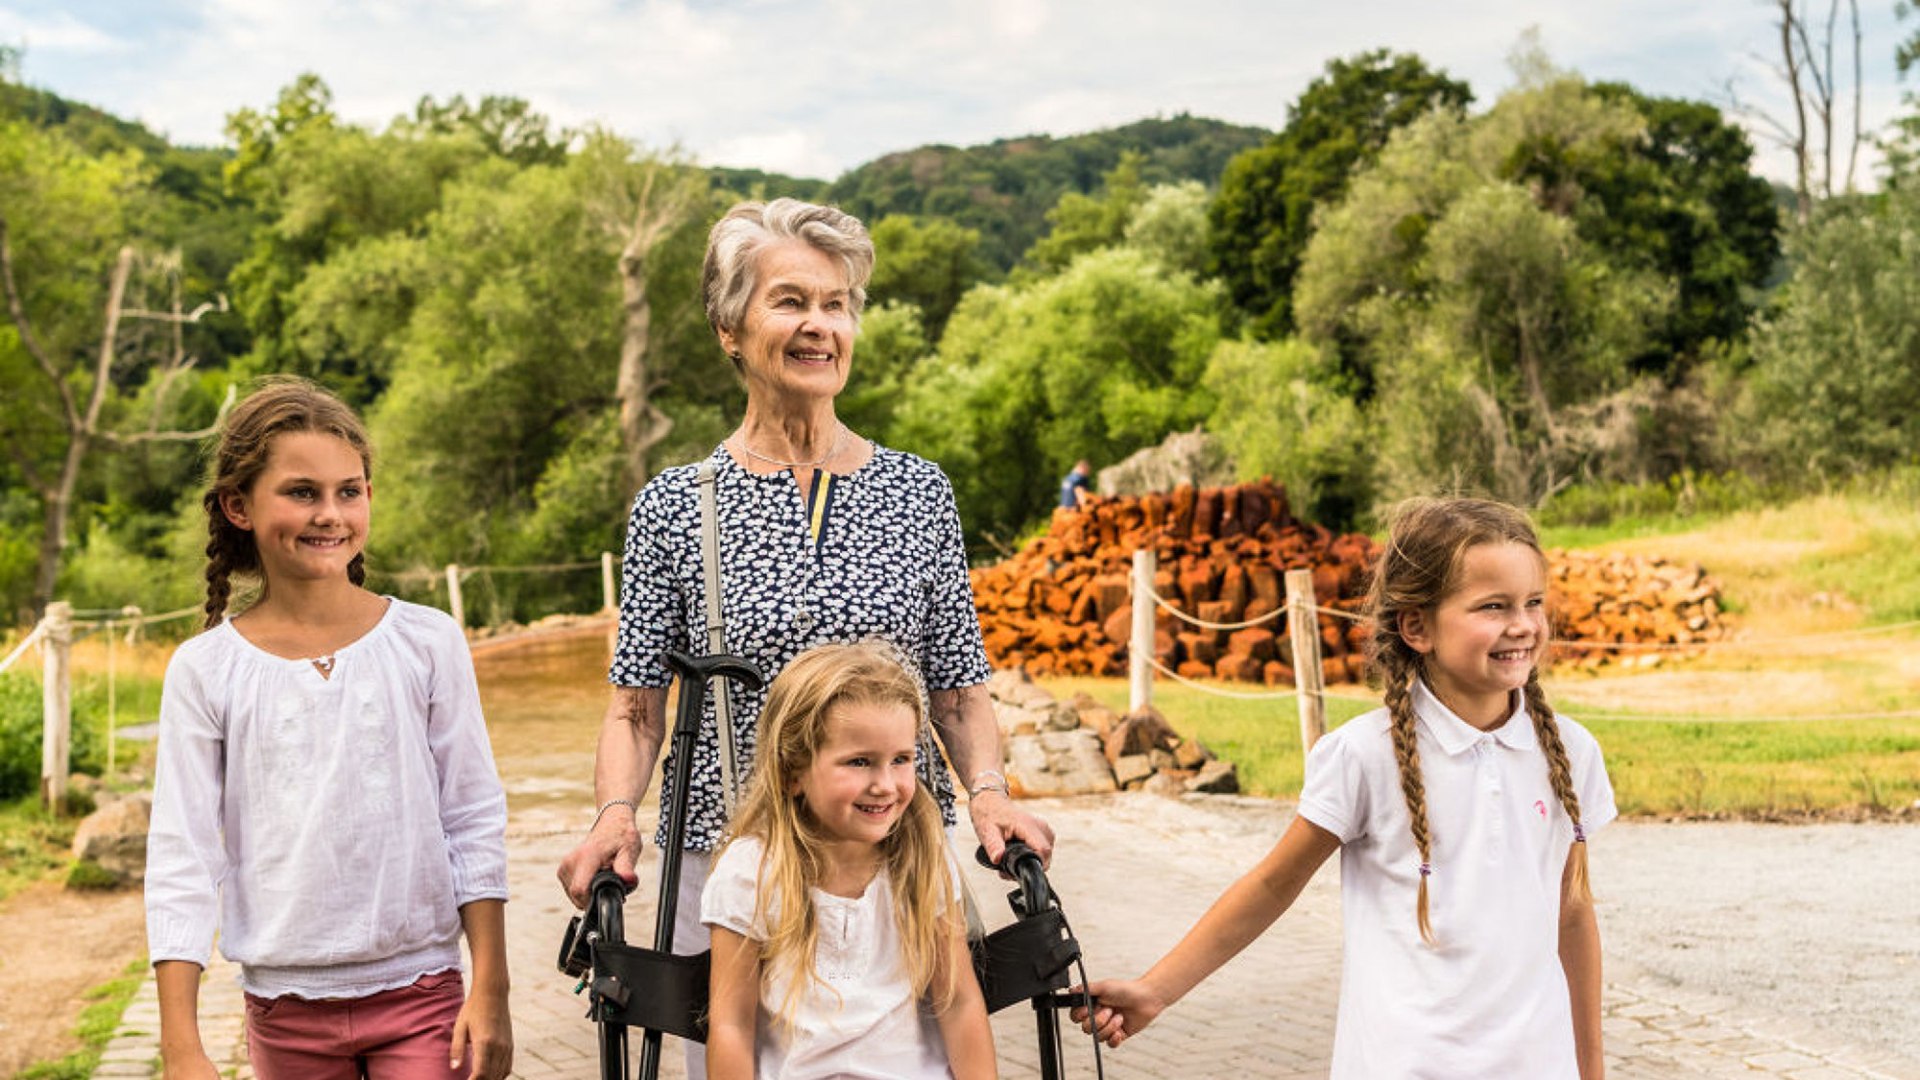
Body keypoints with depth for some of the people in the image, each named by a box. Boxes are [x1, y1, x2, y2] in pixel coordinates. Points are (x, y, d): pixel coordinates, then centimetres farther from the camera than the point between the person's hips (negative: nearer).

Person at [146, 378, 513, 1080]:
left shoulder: (427, 642, -2)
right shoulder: (204, 671, -2)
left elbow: (475, 824, 1)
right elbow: (180, 860, -2)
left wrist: (490, 992, -1)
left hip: (420, 992, -1)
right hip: (285, 1006, 1)